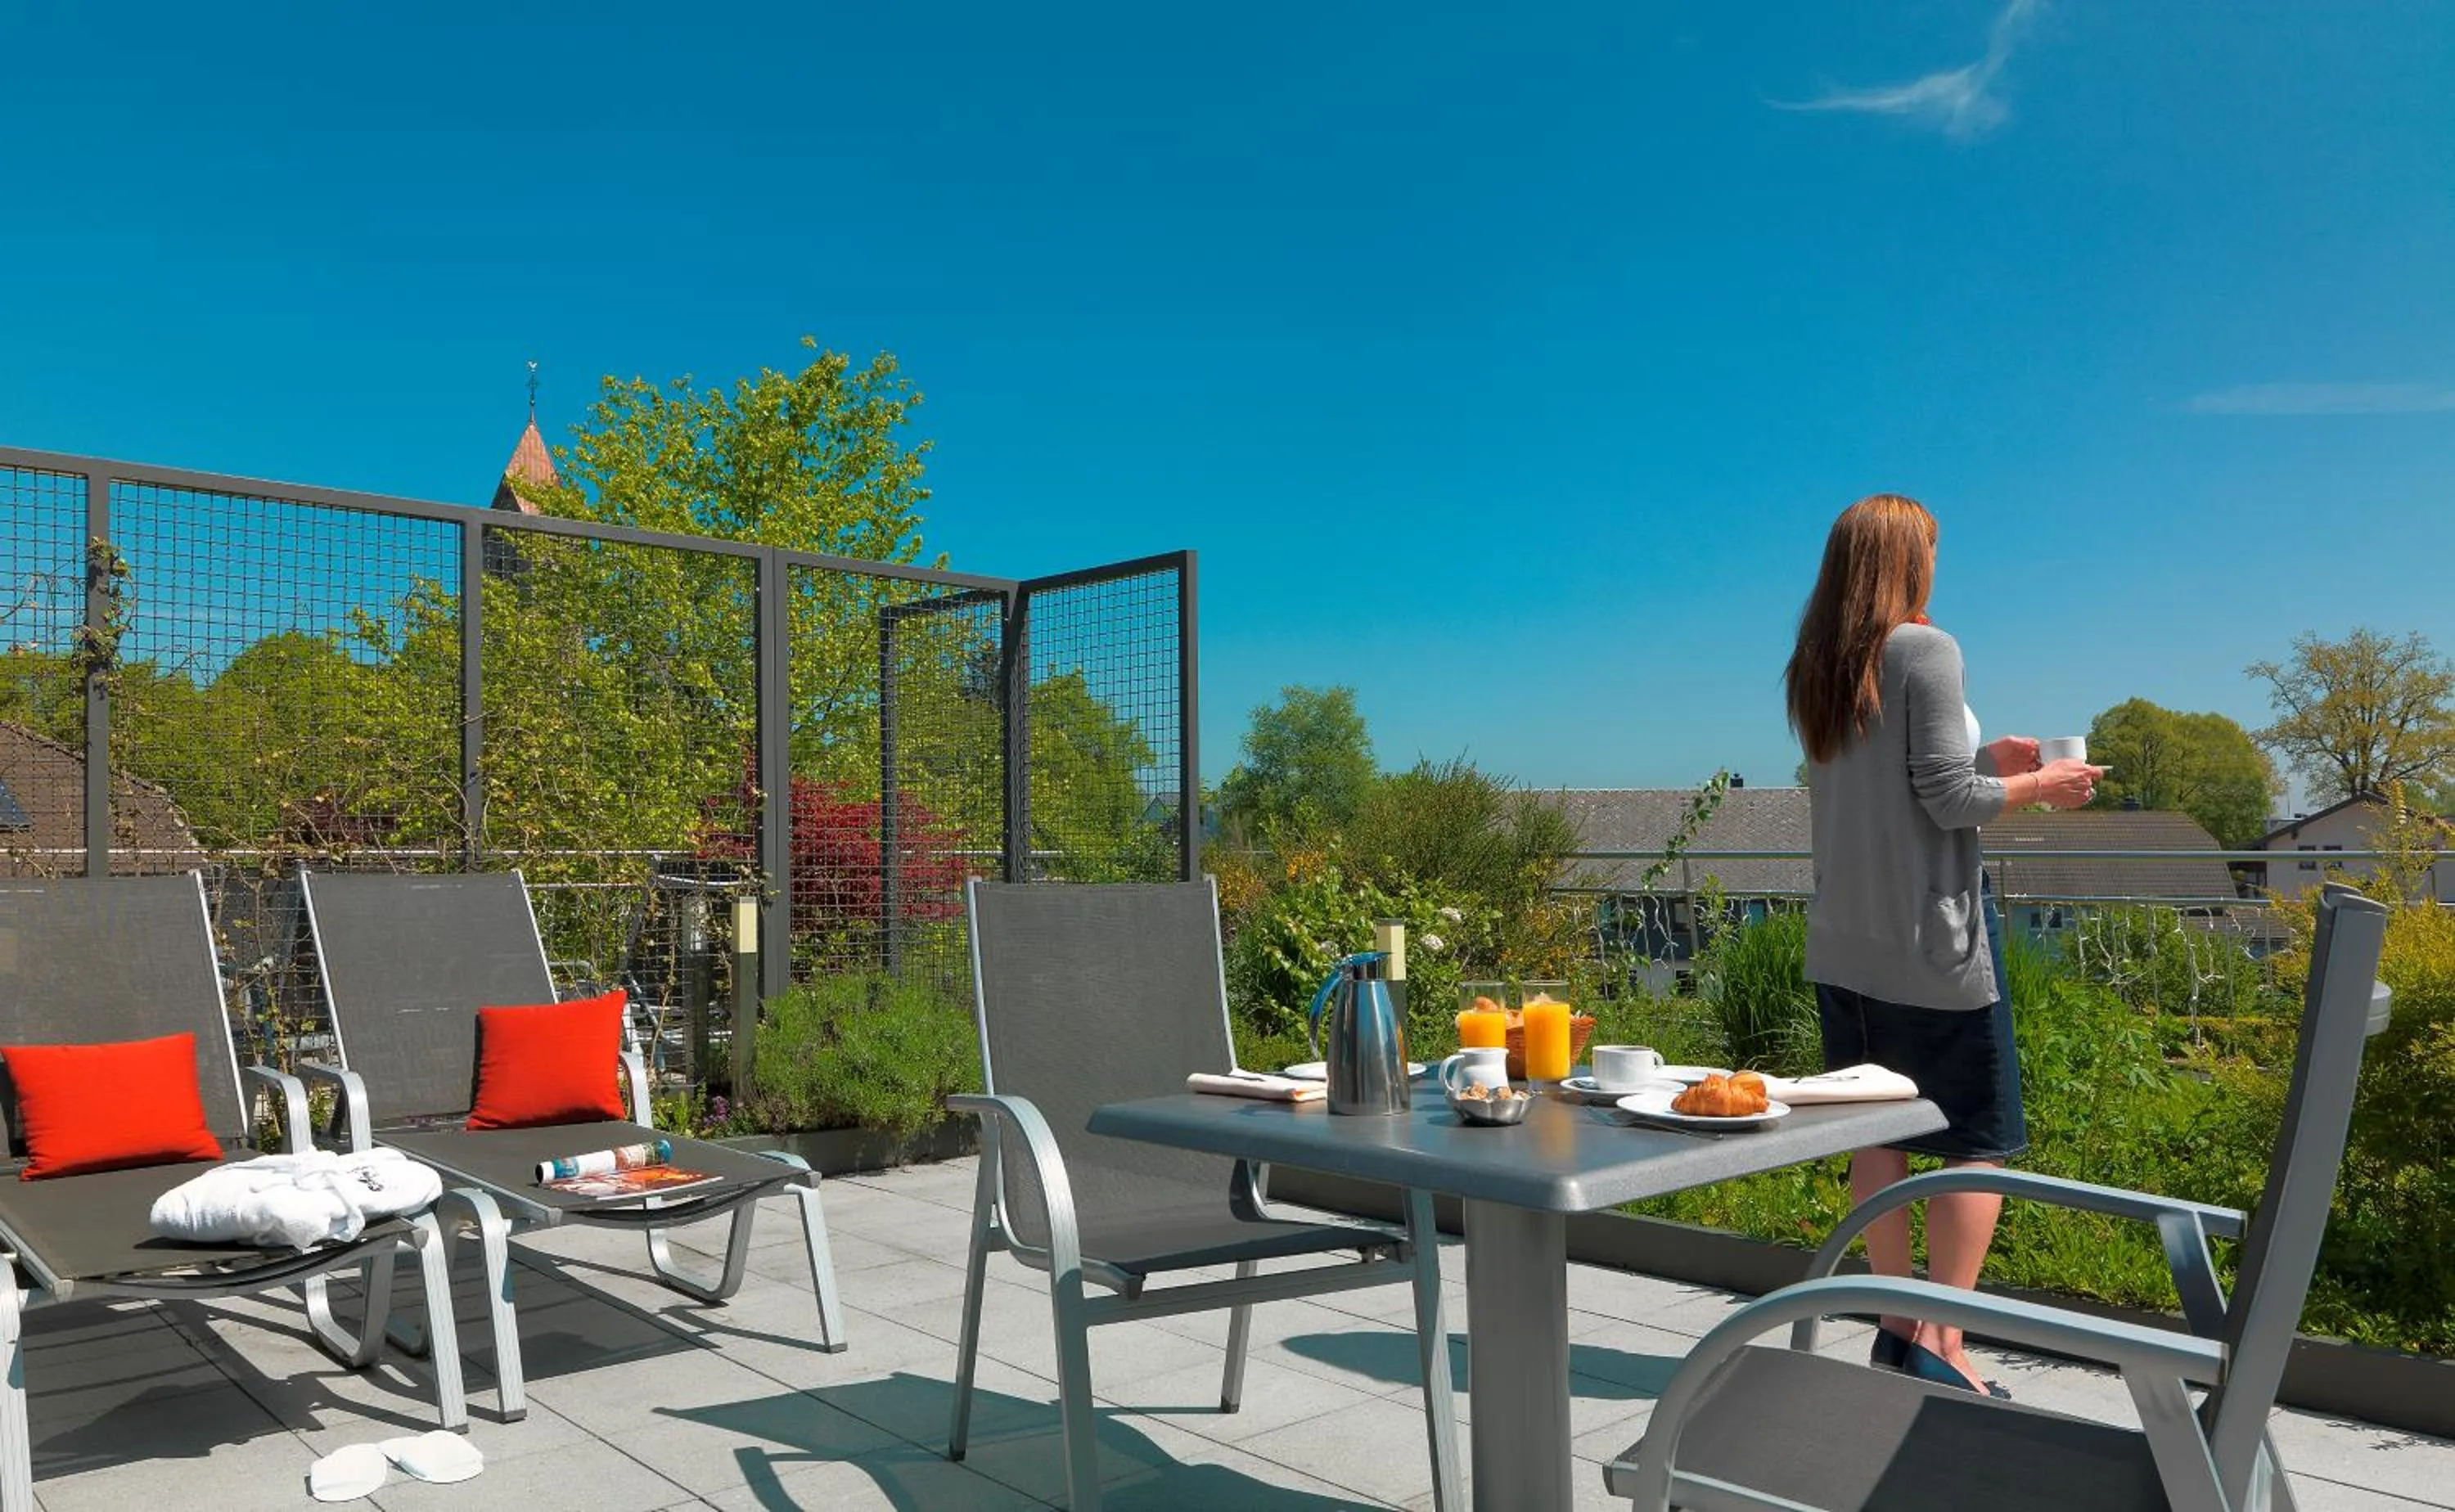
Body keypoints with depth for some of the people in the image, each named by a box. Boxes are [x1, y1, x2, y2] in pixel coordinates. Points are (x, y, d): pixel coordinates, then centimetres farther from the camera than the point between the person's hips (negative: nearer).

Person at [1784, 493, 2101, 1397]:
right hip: (1931, 938, -7)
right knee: (1978, 1142, 3)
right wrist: (2037, 787, 0)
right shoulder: (1926, 651, -12)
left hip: (1845, 942, 7)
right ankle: (1940, 1343, 2)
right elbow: (1946, 800, -15)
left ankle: (1898, 1324, 18)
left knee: (1877, 1134, 11)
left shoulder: (1814, 671, 10)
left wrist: (1985, 756, 19)